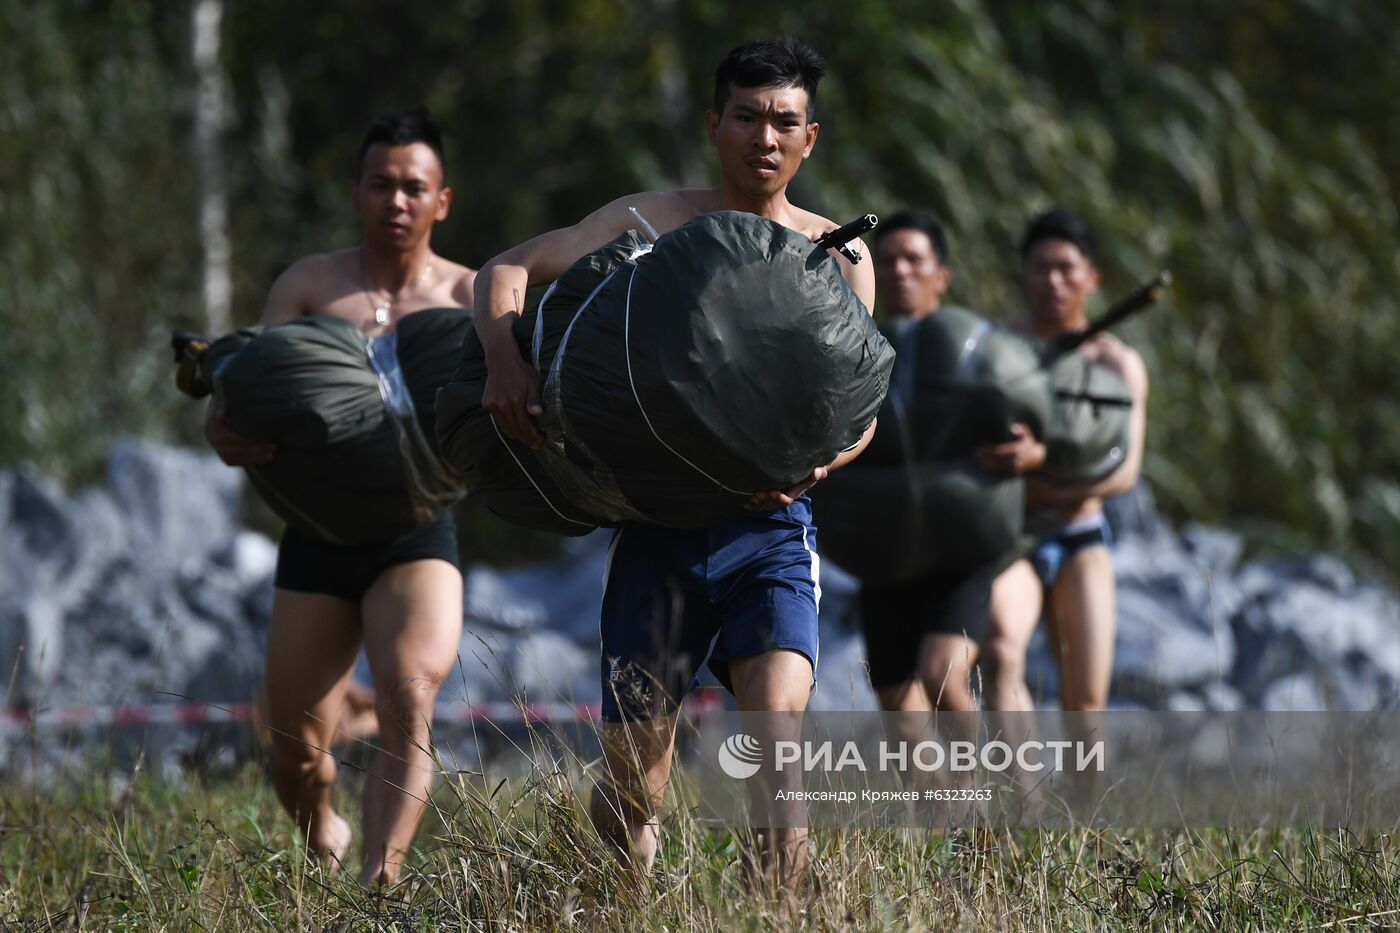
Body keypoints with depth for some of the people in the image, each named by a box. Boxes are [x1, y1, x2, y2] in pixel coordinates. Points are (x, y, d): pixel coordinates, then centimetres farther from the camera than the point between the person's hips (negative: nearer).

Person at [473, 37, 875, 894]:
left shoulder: (835, 255, 8)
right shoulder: (649, 221, 5)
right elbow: (508, 268, 3)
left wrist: (816, 460, -19)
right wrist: (504, 357, -18)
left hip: (770, 530, 0)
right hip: (658, 527, 0)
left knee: (776, 725, -24)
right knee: (631, 774, 2)